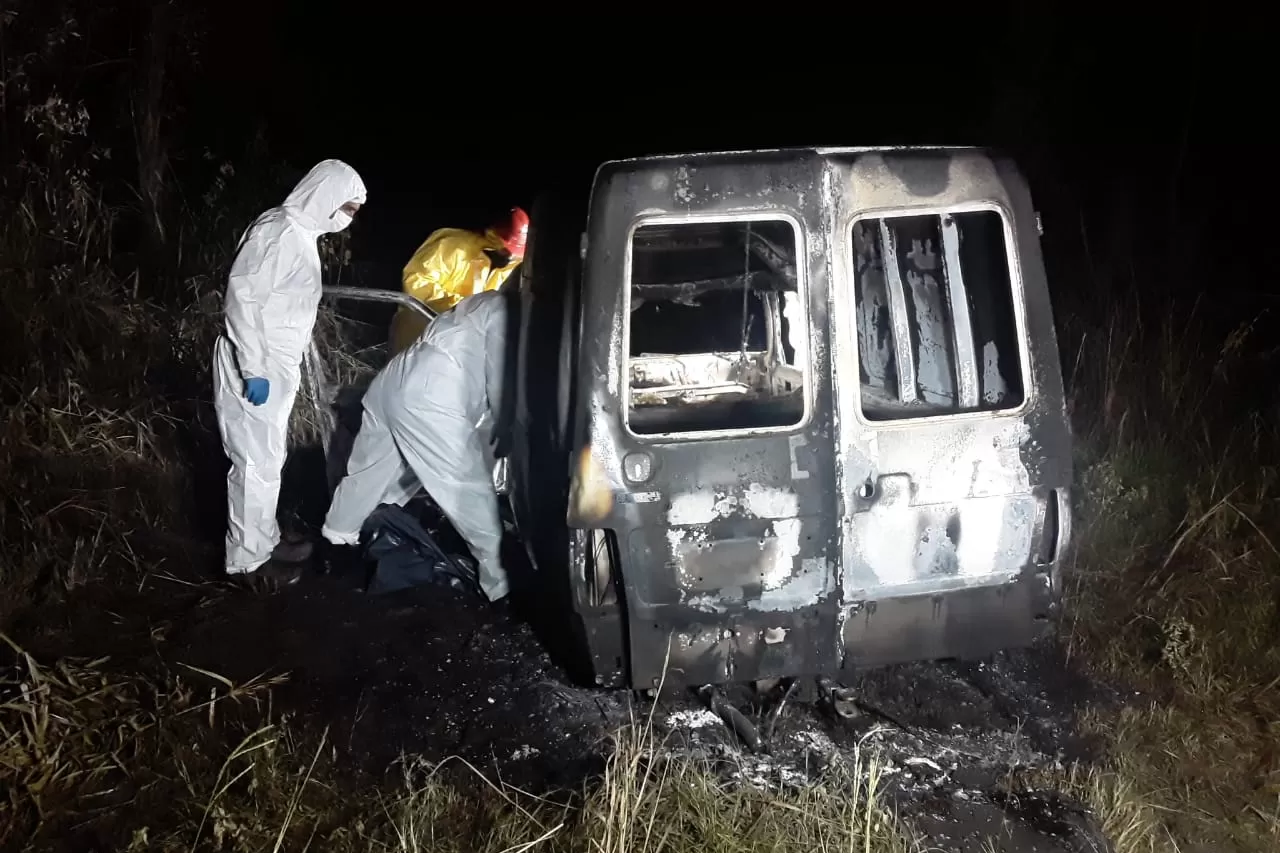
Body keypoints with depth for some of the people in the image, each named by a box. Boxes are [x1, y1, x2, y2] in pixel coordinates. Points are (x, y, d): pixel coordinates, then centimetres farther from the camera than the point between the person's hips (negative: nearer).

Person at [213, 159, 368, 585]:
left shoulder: (302, 233, 13)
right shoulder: (280, 230, -18)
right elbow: (242, 295, -24)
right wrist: (254, 369, -25)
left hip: (276, 366, 10)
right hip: (255, 367, -10)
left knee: (268, 459, 17)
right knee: (257, 463, -3)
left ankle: (264, 541, 29)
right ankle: (248, 558, 6)